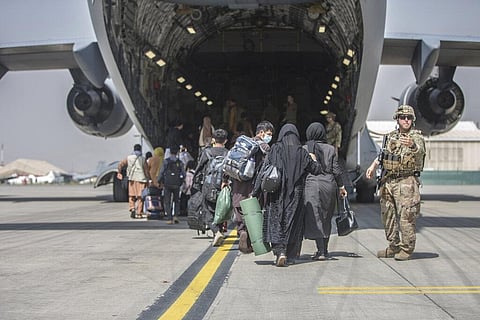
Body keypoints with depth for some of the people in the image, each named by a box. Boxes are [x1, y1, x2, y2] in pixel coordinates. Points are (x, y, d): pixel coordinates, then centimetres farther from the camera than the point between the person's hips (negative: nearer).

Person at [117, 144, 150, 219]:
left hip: (132, 179, 2)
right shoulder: (143, 159, -1)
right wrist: (148, 179, 3)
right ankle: (139, 213, 2)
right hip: (141, 179, -2)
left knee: (131, 195, 13)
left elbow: (120, 164, 2)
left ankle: (132, 208, -7)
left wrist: (119, 172, 13)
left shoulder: (129, 158, 6)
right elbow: (146, 170, -3)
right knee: (140, 197, 2)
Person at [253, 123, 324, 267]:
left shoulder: (275, 149, -4)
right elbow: (317, 170, 8)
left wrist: (255, 192, -5)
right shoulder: (301, 152, 0)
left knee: (276, 222, 1)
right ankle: (290, 255, 14)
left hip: (276, 193, -2)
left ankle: (280, 251, -17)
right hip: (295, 195, 2)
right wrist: (313, 160, 30)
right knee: (292, 223, 11)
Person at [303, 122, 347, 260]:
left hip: (312, 184, -3)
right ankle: (325, 250, 20)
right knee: (326, 219, 14)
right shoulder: (330, 149, 5)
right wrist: (341, 186, 13)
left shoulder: (304, 149, 0)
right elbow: (336, 170, 5)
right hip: (329, 184, 3)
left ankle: (320, 251, -11)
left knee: (315, 218, -3)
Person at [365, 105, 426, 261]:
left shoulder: (416, 137, -7)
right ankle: (394, 247, 23)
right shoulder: (390, 136, 11)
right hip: (388, 181, 6)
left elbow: (420, 151, -29)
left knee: (406, 217, -8)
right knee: (388, 216, 11)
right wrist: (373, 165, 15)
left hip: (407, 182, -6)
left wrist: (412, 145, -50)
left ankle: (407, 249, 2)